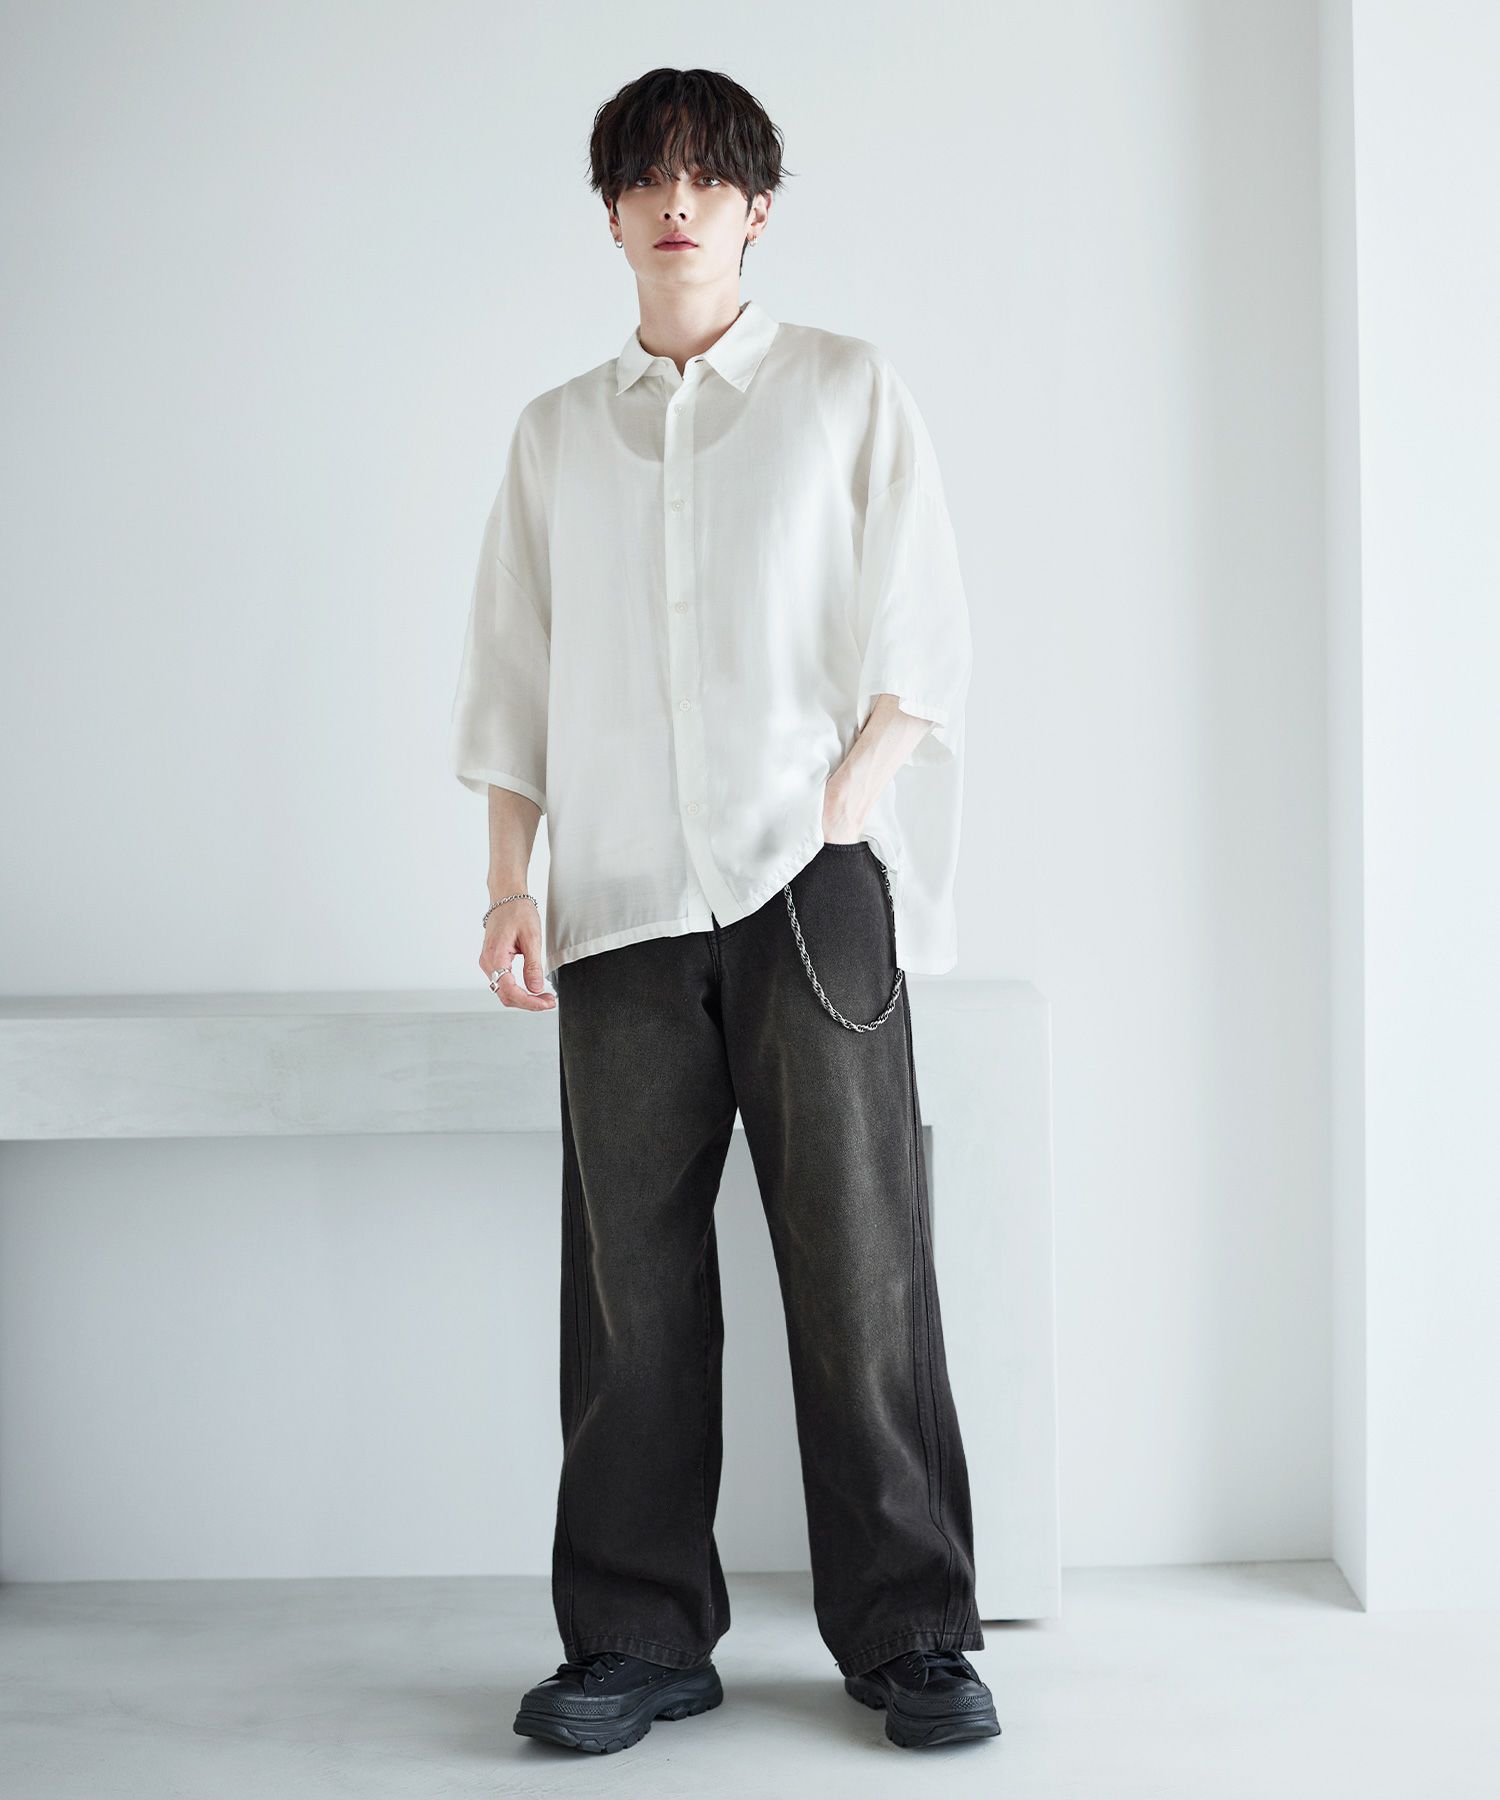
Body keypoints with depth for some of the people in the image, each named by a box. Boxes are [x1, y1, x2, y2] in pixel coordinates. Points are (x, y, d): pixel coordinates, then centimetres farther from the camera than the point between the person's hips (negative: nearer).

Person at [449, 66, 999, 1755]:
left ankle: (910, 1633, 7)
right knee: (632, 1277, 1)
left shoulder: (849, 392, 9)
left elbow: (927, 648, 5)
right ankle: (640, 1636, 11)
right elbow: (512, 681, 17)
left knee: (858, 1263, -4)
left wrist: (836, 806, -7)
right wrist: (509, 886, 7)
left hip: (811, 885, -2)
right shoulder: (555, 433, 17)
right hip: (622, 904, 3)